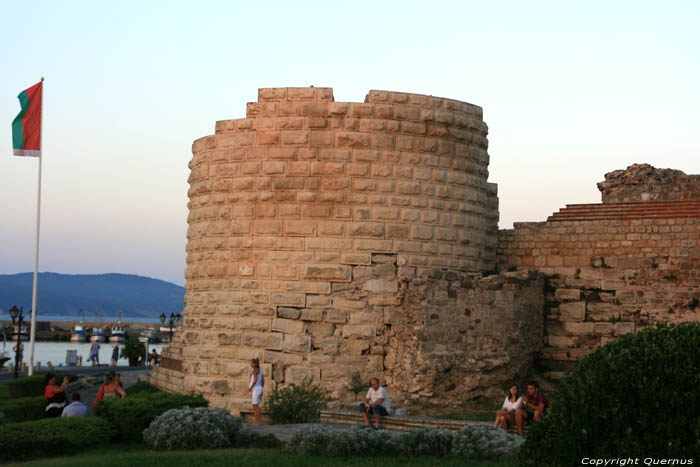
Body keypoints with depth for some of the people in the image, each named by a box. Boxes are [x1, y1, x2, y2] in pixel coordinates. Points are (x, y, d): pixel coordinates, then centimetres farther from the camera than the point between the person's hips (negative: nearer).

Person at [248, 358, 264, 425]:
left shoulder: (254, 370, -12)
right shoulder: (260, 370, 17)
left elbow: (256, 379, -25)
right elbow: (263, 381, 18)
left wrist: (251, 387, -14)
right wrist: (261, 391, 22)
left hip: (256, 389, -10)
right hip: (259, 389, 10)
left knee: (255, 406, -8)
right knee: (255, 406, 11)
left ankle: (260, 421, -11)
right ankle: (257, 421, 9)